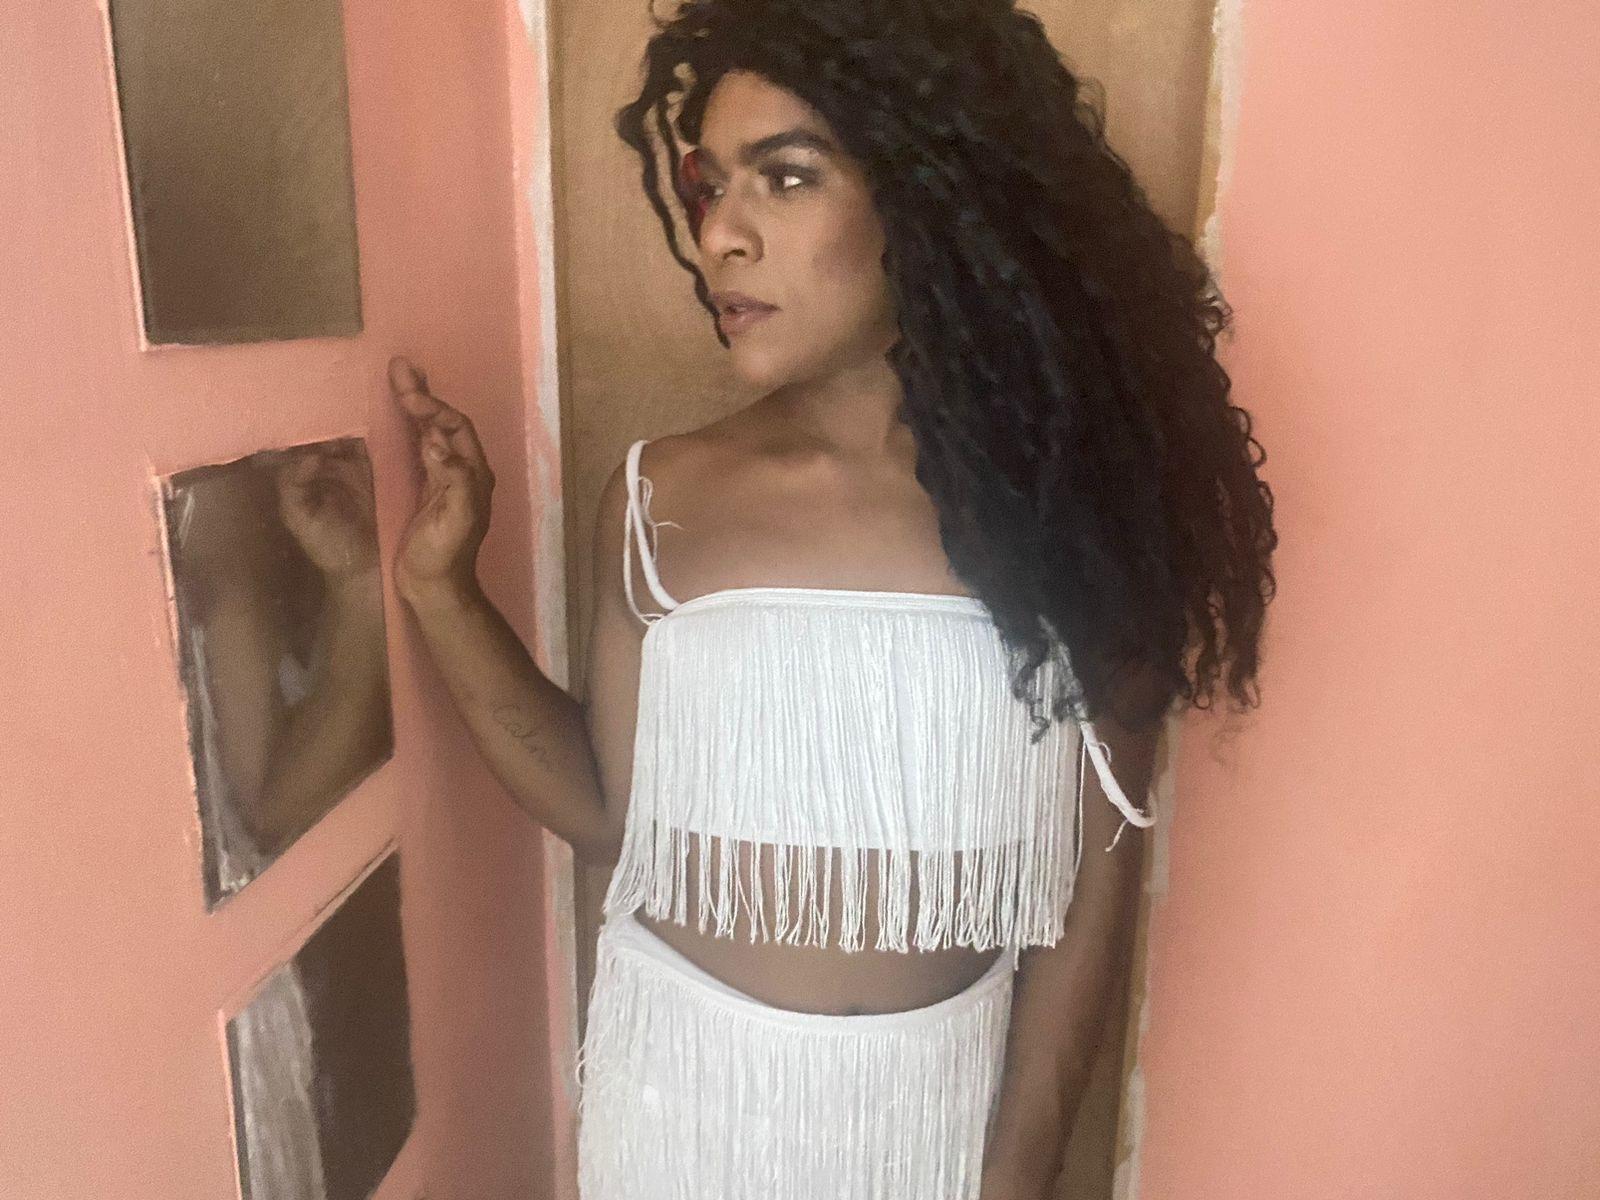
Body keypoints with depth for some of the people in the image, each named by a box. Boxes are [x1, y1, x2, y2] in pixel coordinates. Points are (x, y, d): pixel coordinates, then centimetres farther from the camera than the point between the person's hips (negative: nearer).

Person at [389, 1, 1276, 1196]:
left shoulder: (1058, 500, -12)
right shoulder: (660, 499, -9)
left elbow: (1097, 870, -6)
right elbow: (612, 813, -3)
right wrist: (442, 591, -11)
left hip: (940, 1090, -1)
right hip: (684, 1079, 1)